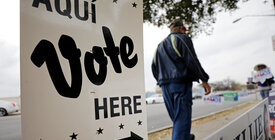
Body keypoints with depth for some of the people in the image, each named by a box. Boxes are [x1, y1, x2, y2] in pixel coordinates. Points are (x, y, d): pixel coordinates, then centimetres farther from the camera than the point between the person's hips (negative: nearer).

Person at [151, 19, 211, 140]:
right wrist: (204, 80, -7)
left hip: (165, 86, 7)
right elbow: (192, 61, -10)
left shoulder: (160, 45, 23)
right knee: (182, 119, -10)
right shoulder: (182, 38, 2)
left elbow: (154, 68, 19)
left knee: (176, 118, 16)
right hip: (181, 83, -7)